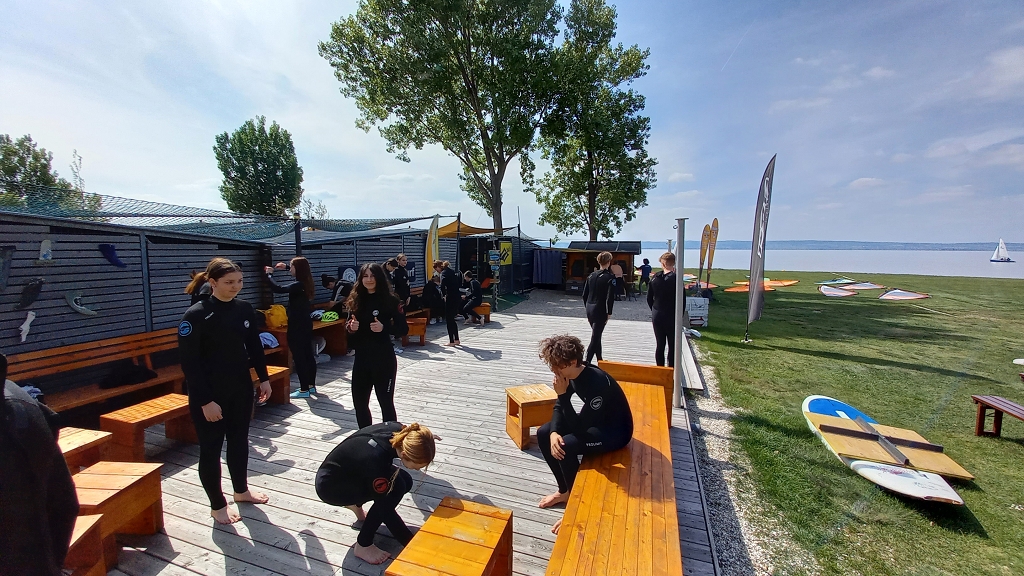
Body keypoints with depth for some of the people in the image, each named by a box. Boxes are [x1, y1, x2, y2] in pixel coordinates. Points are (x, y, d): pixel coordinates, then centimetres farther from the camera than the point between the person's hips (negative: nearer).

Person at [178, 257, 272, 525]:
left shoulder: (244, 309, -1)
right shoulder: (196, 315, -17)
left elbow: (255, 346, 8)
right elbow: (189, 362, -16)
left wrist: (264, 378, 6)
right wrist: (205, 400, -17)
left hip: (241, 387, 5)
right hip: (209, 393, -5)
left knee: (239, 440, 18)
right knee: (211, 448, 8)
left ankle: (241, 490, 39)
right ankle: (217, 504, 28)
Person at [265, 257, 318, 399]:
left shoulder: (298, 285, -20)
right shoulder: (306, 283, 6)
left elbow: (278, 288, -28)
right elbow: (300, 271, 30)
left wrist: (269, 274, -13)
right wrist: (286, 267, 27)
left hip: (297, 327, -9)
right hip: (306, 324, 9)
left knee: (299, 357, -1)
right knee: (308, 355, 14)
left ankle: (304, 390, 6)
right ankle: (311, 386, 23)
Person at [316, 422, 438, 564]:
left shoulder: (397, 431, -23)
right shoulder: (376, 461, -39)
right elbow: (387, 511, -28)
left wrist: (424, 438, 17)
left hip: (351, 470, 8)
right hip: (329, 486, -8)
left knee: (405, 481, -3)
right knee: (394, 488, -24)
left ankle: (355, 504, 20)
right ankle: (362, 546, -6)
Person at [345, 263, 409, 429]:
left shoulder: (389, 300, -10)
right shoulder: (356, 300, 4)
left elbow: (403, 329, -9)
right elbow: (348, 326, 14)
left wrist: (384, 328, -25)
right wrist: (350, 327, -9)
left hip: (383, 359, -5)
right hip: (361, 358, 5)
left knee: (386, 402, 6)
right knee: (359, 402, 15)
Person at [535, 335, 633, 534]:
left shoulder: (597, 382, -35)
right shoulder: (570, 374, -11)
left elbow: (579, 427, -32)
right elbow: (558, 407, 0)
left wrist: (563, 394, -33)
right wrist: (554, 432, -17)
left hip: (616, 431, -8)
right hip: (593, 421, 8)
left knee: (567, 446, -29)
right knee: (543, 434, -1)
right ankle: (564, 491, 15)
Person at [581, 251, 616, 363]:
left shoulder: (591, 275, 6)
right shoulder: (610, 277, -11)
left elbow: (584, 295, 8)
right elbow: (610, 297, -16)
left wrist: (588, 307, 16)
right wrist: (609, 313, -7)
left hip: (590, 309, 7)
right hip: (600, 310, -6)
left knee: (596, 335, 20)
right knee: (595, 337, -2)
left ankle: (599, 359, 33)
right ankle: (587, 362, -6)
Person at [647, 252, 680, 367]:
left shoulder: (655, 278, -2)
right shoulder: (676, 279, -15)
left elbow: (649, 298, 4)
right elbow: (682, 300, -11)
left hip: (657, 316, 4)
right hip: (672, 317, -4)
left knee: (660, 345, 12)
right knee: (673, 346, 6)